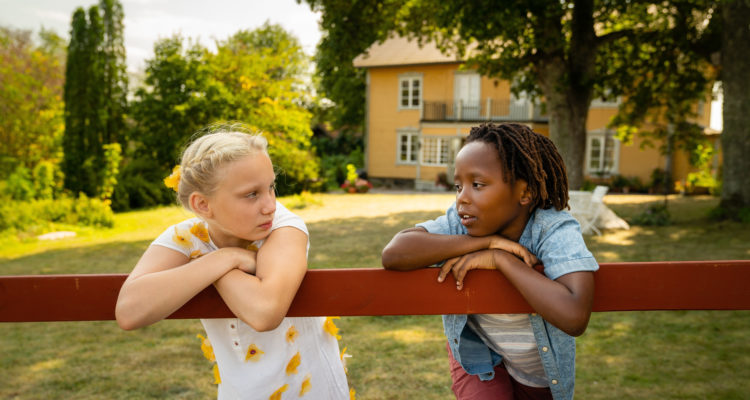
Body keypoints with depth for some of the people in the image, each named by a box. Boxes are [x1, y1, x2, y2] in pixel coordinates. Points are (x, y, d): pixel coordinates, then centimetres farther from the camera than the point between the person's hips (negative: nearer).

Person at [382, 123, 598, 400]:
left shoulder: (557, 230, -28)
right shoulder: (460, 221, -22)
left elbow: (574, 317, -43)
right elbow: (393, 254, -39)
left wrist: (501, 259, -40)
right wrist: (486, 241, -38)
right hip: (476, 352, 0)